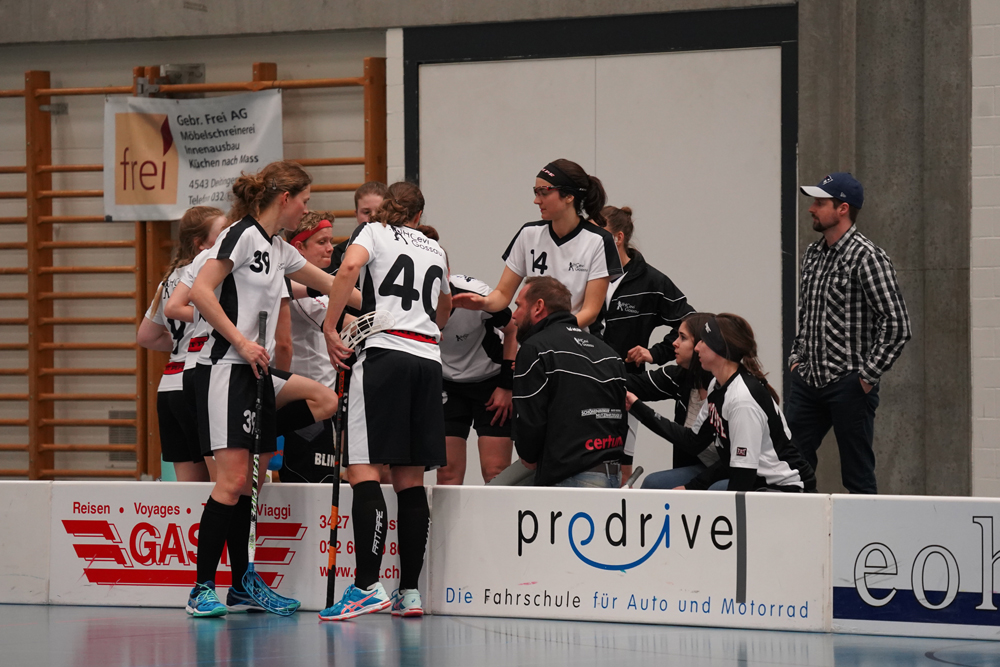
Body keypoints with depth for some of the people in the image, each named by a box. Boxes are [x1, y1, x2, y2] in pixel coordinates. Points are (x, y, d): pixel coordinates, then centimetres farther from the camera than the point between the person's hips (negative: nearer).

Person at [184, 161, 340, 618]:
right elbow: (200, 292, -16)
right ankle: (202, 589, -10)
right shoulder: (242, 234, -8)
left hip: (258, 373, 10)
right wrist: (240, 341, -17)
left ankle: (241, 588, 13)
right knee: (232, 481, -13)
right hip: (225, 369, -10)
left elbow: (328, 284, 33)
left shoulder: (278, 250, 19)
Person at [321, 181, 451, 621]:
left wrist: (330, 327, -10)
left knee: (364, 470, -10)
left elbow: (350, 266, -12)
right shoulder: (436, 251, 24)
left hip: (384, 352, -5)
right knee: (409, 478, 7)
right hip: (428, 358, 5)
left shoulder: (373, 231, 10)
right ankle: (409, 592, 5)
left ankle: (368, 586, -22)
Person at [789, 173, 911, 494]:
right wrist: (796, 357, 15)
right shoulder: (812, 254, 13)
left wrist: (868, 376, -16)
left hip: (848, 384, -7)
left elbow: (897, 325, -17)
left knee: (858, 476, -1)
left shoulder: (867, 257, -11)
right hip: (807, 381, 8)